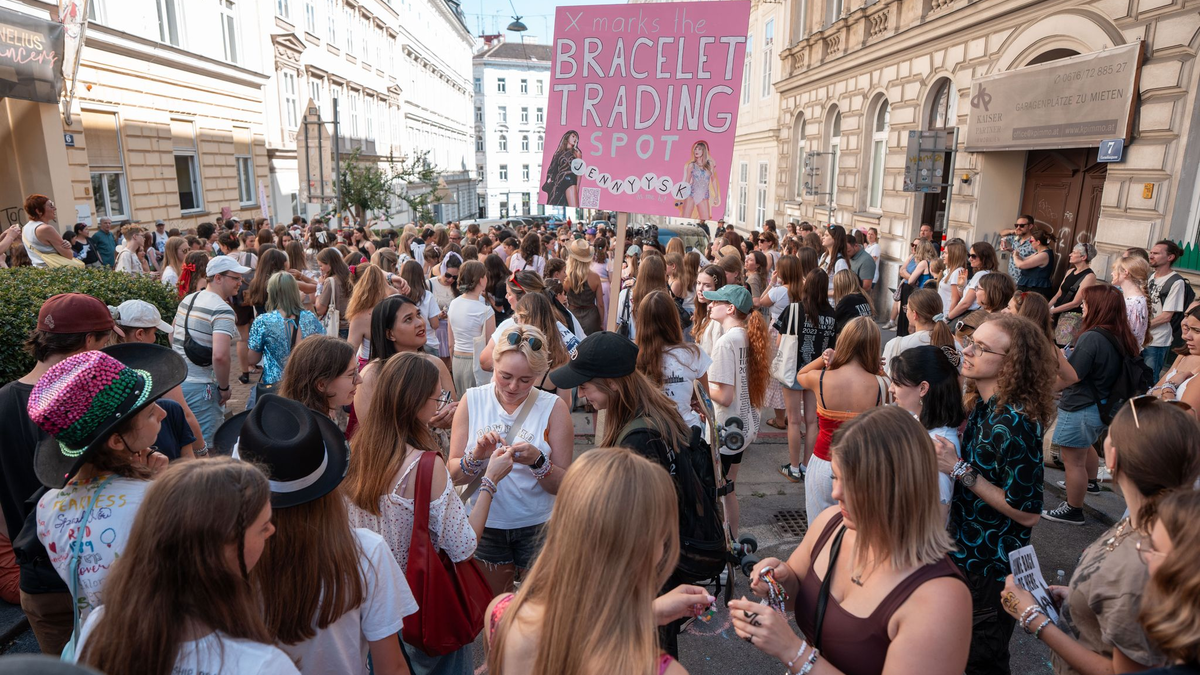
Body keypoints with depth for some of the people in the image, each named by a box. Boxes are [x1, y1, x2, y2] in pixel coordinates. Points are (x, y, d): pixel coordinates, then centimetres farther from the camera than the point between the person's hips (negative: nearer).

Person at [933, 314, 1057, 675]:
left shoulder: (1015, 422, -27)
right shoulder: (979, 405, -2)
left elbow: (1027, 513, -24)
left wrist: (960, 469, -26)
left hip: (991, 571, -7)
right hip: (964, 555, 8)